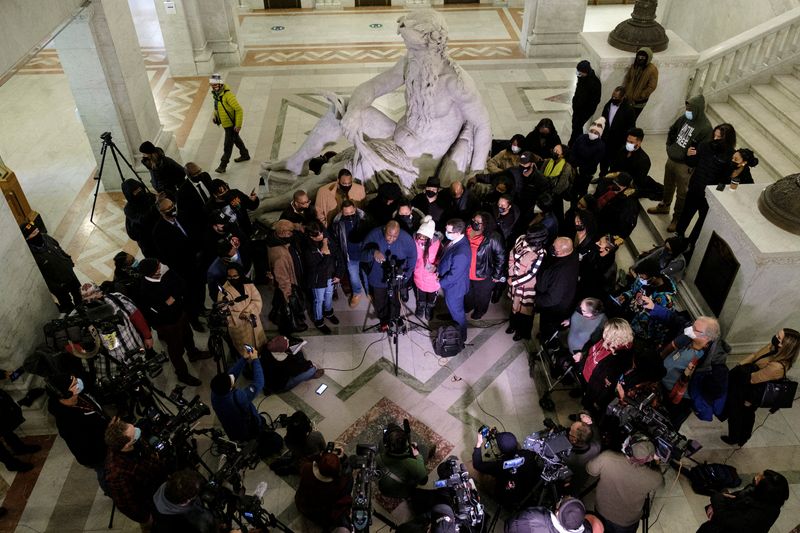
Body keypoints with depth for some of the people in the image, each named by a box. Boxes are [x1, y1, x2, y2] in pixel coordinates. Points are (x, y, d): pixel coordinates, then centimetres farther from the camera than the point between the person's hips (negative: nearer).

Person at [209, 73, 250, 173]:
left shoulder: (228, 94, -26)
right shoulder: (216, 93, 1)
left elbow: (239, 110, -26)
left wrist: (238, 125, -25)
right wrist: (214, 115, 4)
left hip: (232, 124, -9)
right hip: (226, 123, 9)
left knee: (228, 145, -2)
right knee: (236, 139, 25)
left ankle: (223, 165, 6)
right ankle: (245, 155, 44)